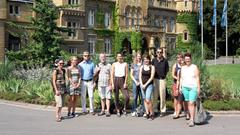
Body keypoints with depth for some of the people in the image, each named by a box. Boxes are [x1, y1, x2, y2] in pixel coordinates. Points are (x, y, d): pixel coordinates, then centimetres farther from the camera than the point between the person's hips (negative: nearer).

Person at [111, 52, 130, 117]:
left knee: (127, 96, -12)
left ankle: (124, 109, 9)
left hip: (122, 80, 0)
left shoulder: (125, 64, 6)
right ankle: (118, 111, 14)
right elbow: (112, 75, 2)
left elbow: (126, 74, 2)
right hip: (115, 80, 0)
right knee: (116, 97, 3)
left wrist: (125, 83, -7)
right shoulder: (114, 64, 6)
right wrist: (112, 84, -7)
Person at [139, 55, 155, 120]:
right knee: (145, 100, 6)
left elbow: (151, 77, -8)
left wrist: (145, 84, -12)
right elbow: (140, 76, 8)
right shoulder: (142, 67, 11)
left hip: (149, 85, -5)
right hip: (142, 85, 5)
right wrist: (141, 84, -6)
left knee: (148, 99, -15)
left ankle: (152, 113, -3)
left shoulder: (152, 67, -2)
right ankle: (147, 113, 12)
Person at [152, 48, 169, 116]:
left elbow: (167, 69, 11)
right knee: (154, 95, 2)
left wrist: (164, 75, 4)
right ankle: (155, 109, 11)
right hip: (155, 79, 2)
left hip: (162, 79, -1)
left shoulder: (165, 60, 2)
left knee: (162, 95, -1)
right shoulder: (154, 60, 5)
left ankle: (163, 110, 7)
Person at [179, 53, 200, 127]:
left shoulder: (194, 67, -2)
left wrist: (198, 88, -8)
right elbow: (181, 78, 16)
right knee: (188, 103, 6)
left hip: (193, 87, -5)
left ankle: (192, 120, -13)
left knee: (191, 103, -12)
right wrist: (180, 87, 8)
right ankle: (191, 118, 14)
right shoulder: (183, 68, 12)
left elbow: (197, 78, -4)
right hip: (185, 87, 5)